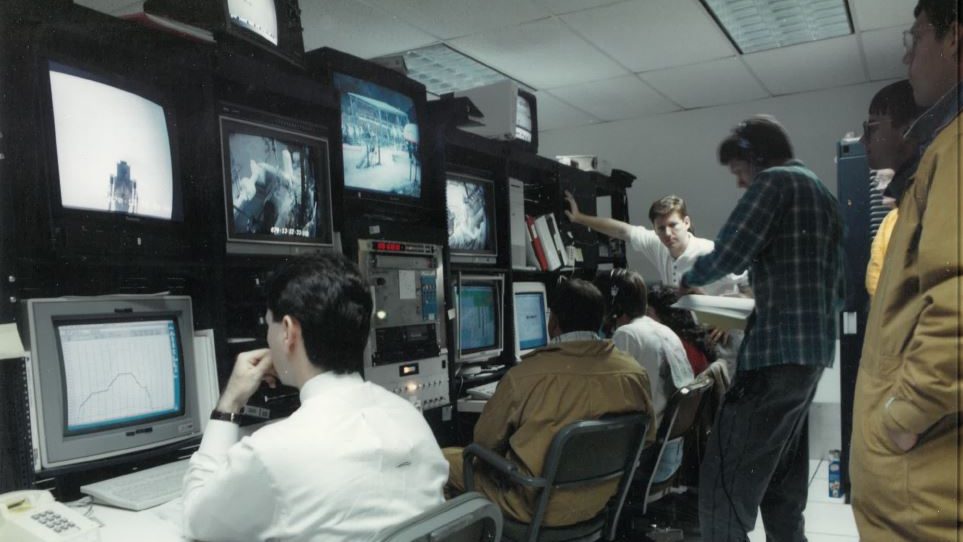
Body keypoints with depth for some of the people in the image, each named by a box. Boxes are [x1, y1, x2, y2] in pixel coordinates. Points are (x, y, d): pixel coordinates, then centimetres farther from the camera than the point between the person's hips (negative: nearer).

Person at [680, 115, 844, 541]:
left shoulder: (775, 182, -4)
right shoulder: (822, 194, 23)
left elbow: (728, 254, -15)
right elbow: (838, 292, 25)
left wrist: (689, 279, 5)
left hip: (779, 350, -10)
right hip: (813, 350, 10)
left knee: (723, 483, -10)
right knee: (782, 483, 17)